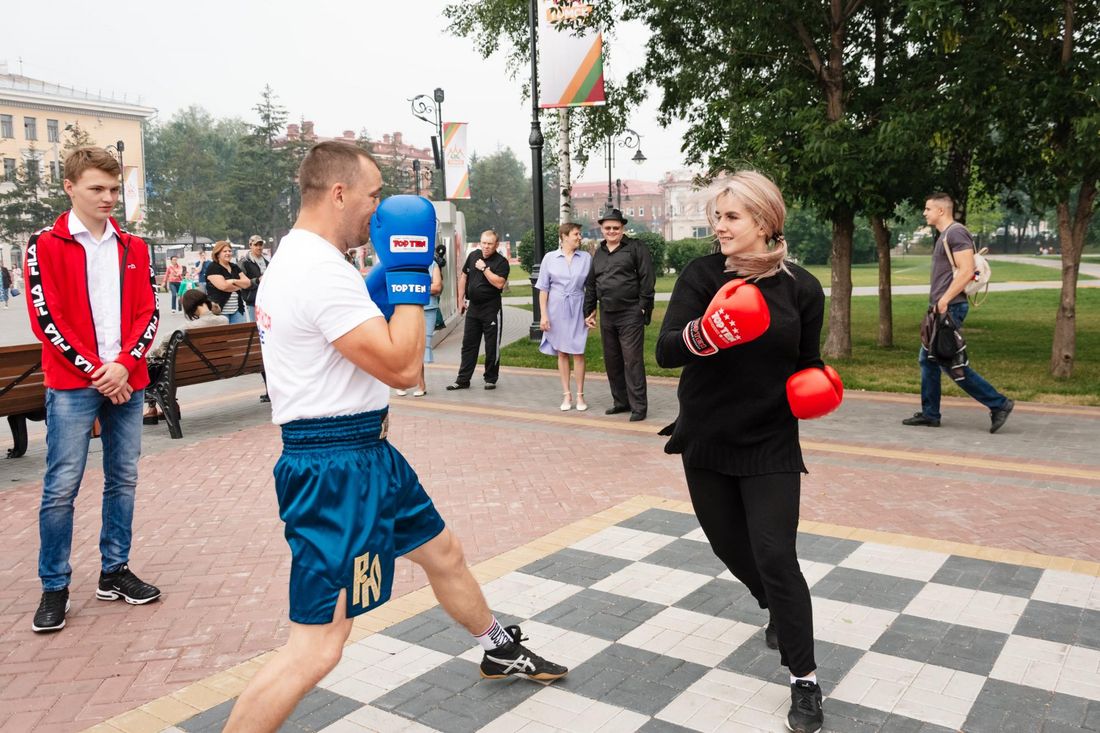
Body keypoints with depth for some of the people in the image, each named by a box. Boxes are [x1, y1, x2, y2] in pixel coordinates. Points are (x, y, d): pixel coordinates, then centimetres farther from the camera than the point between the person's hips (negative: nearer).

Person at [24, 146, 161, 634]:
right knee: (61, 486, -2)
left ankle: (114, 572, 21)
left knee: (123, 479, 9)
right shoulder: (45, 247, 0)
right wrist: (95, 371, -12)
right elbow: (47, 319, -6)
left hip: (126, 382, 4)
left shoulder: (133, 249, 11)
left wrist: (124, 364, -9)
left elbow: (148, 314, 6)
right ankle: (54, 587, 9)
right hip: (72, 385, -4)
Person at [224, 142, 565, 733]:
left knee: (443, 551, 25)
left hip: (365, 451, 11)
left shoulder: (294, 260, 12)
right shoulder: (320, 269, -22)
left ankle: (501, 651, 48)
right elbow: (402, 367, -22)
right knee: (319, 645, -9)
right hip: (334, 467, -11)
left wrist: (390, 277, 14)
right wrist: (411, 271, -13)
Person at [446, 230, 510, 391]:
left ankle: (490, 379, 17)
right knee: (468, 345, 8)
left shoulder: (501, 262, -9)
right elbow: (463, 276, 14)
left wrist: (484, 268, -19)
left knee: (492, 347, 3)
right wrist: (461, 300, 12)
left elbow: (499, 283, -22)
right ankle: (463, 380, 14)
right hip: (473, 307, 5)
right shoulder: (473, 255, 6)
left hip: (491, 309, -5)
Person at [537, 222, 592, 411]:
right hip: (557, 309, 0)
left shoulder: (586, 258, 1)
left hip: (578, 309, 0)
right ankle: (566, 395, 16)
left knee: (578, 352, -1)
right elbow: (543, 288, 2)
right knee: (562, 352, 8)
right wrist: (544, 314, -3)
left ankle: (580, 395, 8)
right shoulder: (550, 258, 0)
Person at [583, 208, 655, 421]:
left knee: (632, 361, -7)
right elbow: (590, 285, 21)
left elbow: (647, 280, -8)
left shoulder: (636, 248, -3)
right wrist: (588, 311, 17)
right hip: (606, 315, 7)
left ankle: (638, 406, -1)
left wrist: (643, 307, -13)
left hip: (630, 314, -7)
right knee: (611, 361, 11)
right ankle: (621, 401, 23)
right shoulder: (599, 253, 16)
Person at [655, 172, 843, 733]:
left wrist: (817, 387, -13)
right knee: (730, 545, 16)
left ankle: (805, 683, 11)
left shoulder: (801, 288, -6)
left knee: (775, 556, -6)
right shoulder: (701, 275, -8)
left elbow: (807, 363, 8)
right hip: (705, 440, 2)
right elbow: (665, 352, -20)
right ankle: (778, 610, 48)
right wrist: (708, 331, -39)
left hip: (770, 444, -2)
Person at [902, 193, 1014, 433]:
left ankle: (999, 404, -1)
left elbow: (966, 271, -21)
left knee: (950, 362, -9)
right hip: (941, 308, 10)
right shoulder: (943, 236, 18)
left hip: (950, 308, -10)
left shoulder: (956, 233, -12)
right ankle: (929, 414, 17)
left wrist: (945, 300, -22)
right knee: (927, 359, 11)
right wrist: (938, 302, 17)